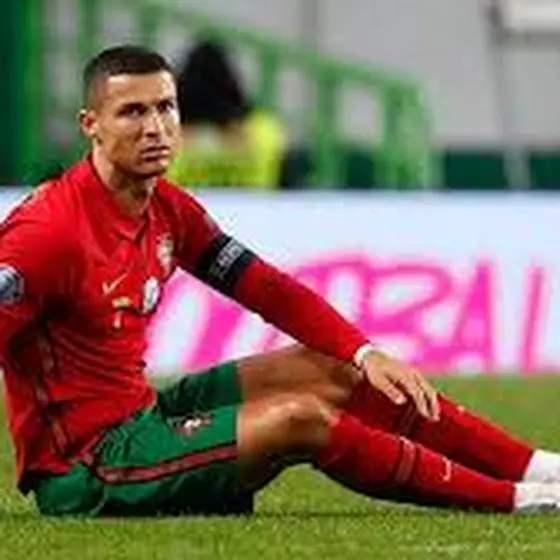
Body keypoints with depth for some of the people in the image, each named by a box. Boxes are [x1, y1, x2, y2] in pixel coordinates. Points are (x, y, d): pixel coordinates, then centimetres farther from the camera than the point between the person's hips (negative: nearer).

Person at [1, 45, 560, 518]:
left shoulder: (169, 209, 6)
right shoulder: (47, 231, -21)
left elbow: (269, 289, 10)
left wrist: (366, 354, -3)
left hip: (141, 413, 9)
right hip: (83, 467, -9)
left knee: (330, 372, 6)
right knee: (299, 418, -20)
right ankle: (515, 498, -12)